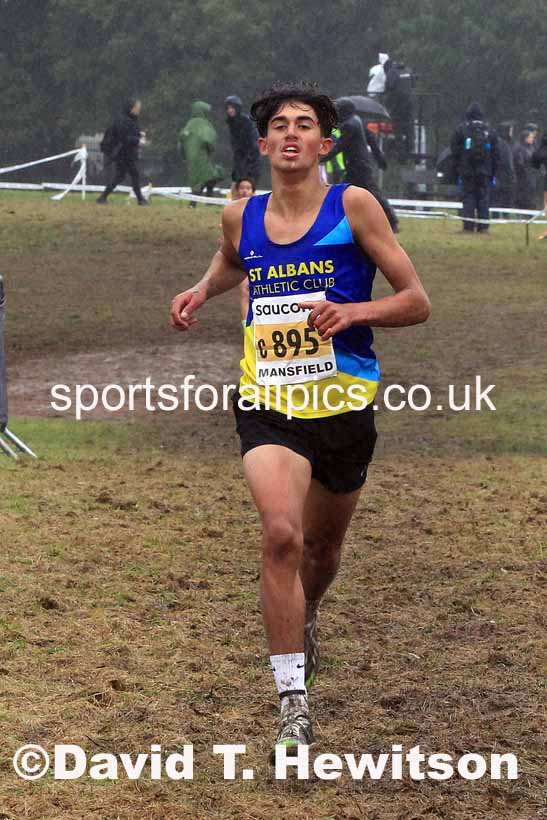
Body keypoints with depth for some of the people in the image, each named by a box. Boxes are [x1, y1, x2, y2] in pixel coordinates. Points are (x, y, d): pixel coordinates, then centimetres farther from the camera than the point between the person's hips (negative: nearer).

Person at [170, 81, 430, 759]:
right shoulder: (241, 217, 5)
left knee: (321, 546, 19)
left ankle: (304, 622, 55)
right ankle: (293, 704, -16)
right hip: (268, 403, 0)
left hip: (344, 403, 0)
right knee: (281, 534, -22)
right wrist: (202, 290, 10)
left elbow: (417, 301, -4)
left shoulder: (353, 206, -5)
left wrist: (354, 311, -21)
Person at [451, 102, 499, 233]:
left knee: (468, 198, 1)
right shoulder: (489, 130, 6)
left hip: (466, 171, -1)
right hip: (485, 172, 1)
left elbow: (455, 153, 1)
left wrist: (457, 172, 7)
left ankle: (468, 226, -4)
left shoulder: (460, 129, 0)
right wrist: (494, 173, 13)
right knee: (484, 199, 5)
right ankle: (483, 226, 1)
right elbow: (495, 153, 8)